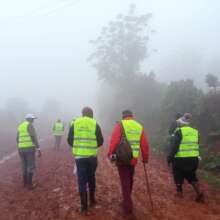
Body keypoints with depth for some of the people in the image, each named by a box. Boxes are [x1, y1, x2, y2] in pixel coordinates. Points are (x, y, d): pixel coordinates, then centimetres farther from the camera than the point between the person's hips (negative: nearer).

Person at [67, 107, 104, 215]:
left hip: (79, 156, 0)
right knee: (91, 178, 20)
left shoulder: (75, 123, 1)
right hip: (92, 156, 0)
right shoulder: (95, 124, -2)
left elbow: (69, 141, 3)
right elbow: (100, 141, -1)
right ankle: (92, 200, 33)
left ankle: (84, 207, 4)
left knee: (81, 181, 4)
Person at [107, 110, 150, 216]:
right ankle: (127, 201, 38)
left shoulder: (120, 125, -4)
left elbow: (114, 140, -15)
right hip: (133, 159, 4)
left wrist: (110, 154, -7)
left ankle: (128, 208, 4)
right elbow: (145, 144, 7)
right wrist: (145, 158, 17)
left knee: (125, 183, 2)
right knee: (129, 181, 22)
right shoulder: (140, 126, 8)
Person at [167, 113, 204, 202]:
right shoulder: (195, 132, 7)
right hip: (193, 158, 6)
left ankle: (179, 192, 23)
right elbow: (196, 146, 13)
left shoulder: (179, 131, -11)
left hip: (180, 159, -5)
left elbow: (175, 146, -16)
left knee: (178, 175, 14)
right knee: (192, 176, 17)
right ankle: (199, 193, 5)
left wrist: (170, 157, -9)